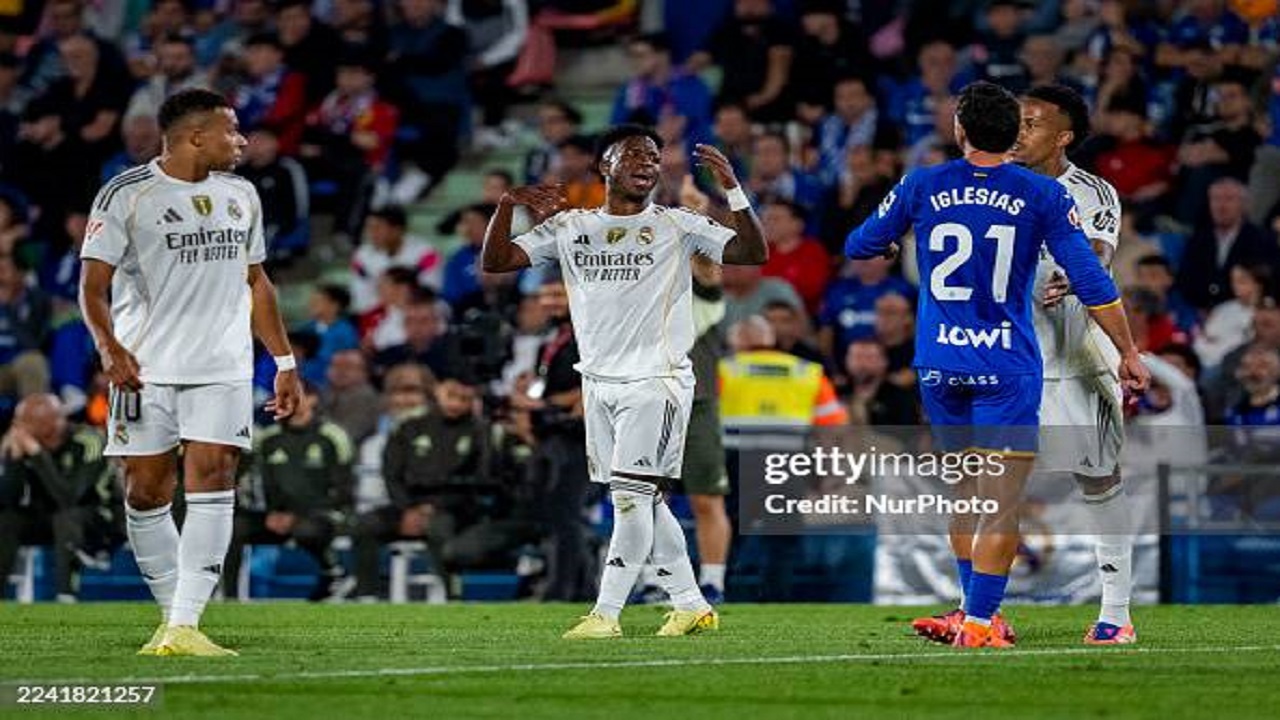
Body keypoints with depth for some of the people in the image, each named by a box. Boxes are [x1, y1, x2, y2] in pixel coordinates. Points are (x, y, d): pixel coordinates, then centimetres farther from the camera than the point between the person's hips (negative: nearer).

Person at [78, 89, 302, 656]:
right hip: (146, 369, -3)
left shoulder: (240, 196, 14)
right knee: (146, 491, -1)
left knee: (212, 480, -12)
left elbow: (256, 283, 22)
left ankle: (186, 625, -16)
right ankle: (172, 614, 15)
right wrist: (108, 346, -22)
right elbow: (93, 284, -5)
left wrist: (284, 361, 18)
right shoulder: (125, 196, -3)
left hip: (222, 368, 3)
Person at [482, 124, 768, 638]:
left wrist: (732, 188, -17)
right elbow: (494, 263, 6)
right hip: (599, 381, 5)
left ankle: (605, 613, -11)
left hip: (656, 381, -5)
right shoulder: (569, 227, 10)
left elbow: (754, 253, -7)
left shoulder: (676, 226, 1)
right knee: (639, 501, 7)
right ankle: (691, 605, 16)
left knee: (632, 496, -11)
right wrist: (507, 206, -10)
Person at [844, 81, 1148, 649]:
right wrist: (1128, 352, 3)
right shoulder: (1042, 196, -4)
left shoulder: (921, 188, 2)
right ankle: (978, 623, -9)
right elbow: (1090, 281, -5)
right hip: (1007, 368, -3)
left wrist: (891, 245, 35)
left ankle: (976, 610, 24)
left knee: (964, 492, 18)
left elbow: (859, 246, 13)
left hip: (938, 365, 3)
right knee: (1000, 505, -3)